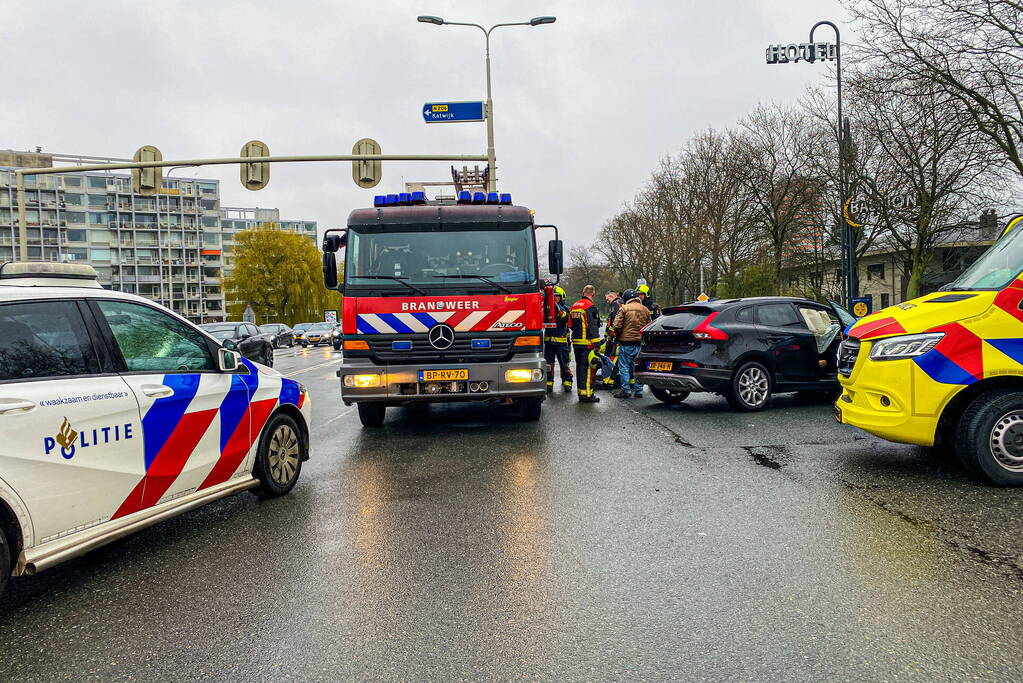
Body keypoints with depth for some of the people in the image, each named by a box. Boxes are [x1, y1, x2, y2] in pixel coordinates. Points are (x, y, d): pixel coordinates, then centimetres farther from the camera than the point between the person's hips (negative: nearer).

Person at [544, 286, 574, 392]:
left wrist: (559, 309, -26)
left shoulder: (565, 308, 2)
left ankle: (567, 382, 9)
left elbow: (567, 318, -17)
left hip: (561, 341, -3)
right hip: (549, 340, 3)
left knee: (564, 363, 0)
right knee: (548, 363, 7)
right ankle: (548, 383, 14)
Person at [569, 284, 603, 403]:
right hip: (587, 343, -8)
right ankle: (586, 394, -6)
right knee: (588, 368, -5)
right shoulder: (590, 306, -12)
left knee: (580, 367, 15)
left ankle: (580, 392, 21)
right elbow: (593, 327, -17)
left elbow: (571, 325, 19)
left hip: (576, 342, 8)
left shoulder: (574, 306, 13)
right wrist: (596, 344, -17)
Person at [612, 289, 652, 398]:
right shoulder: (645, 310, 8)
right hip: (640, 343, 5)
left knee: (624, 367, 3)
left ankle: (626, 390, 2)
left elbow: (617, 325, -11)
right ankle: (638, 390, 14)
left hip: (626, 342, -5)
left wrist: (618, 336, 6)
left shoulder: (624, 309, -7)